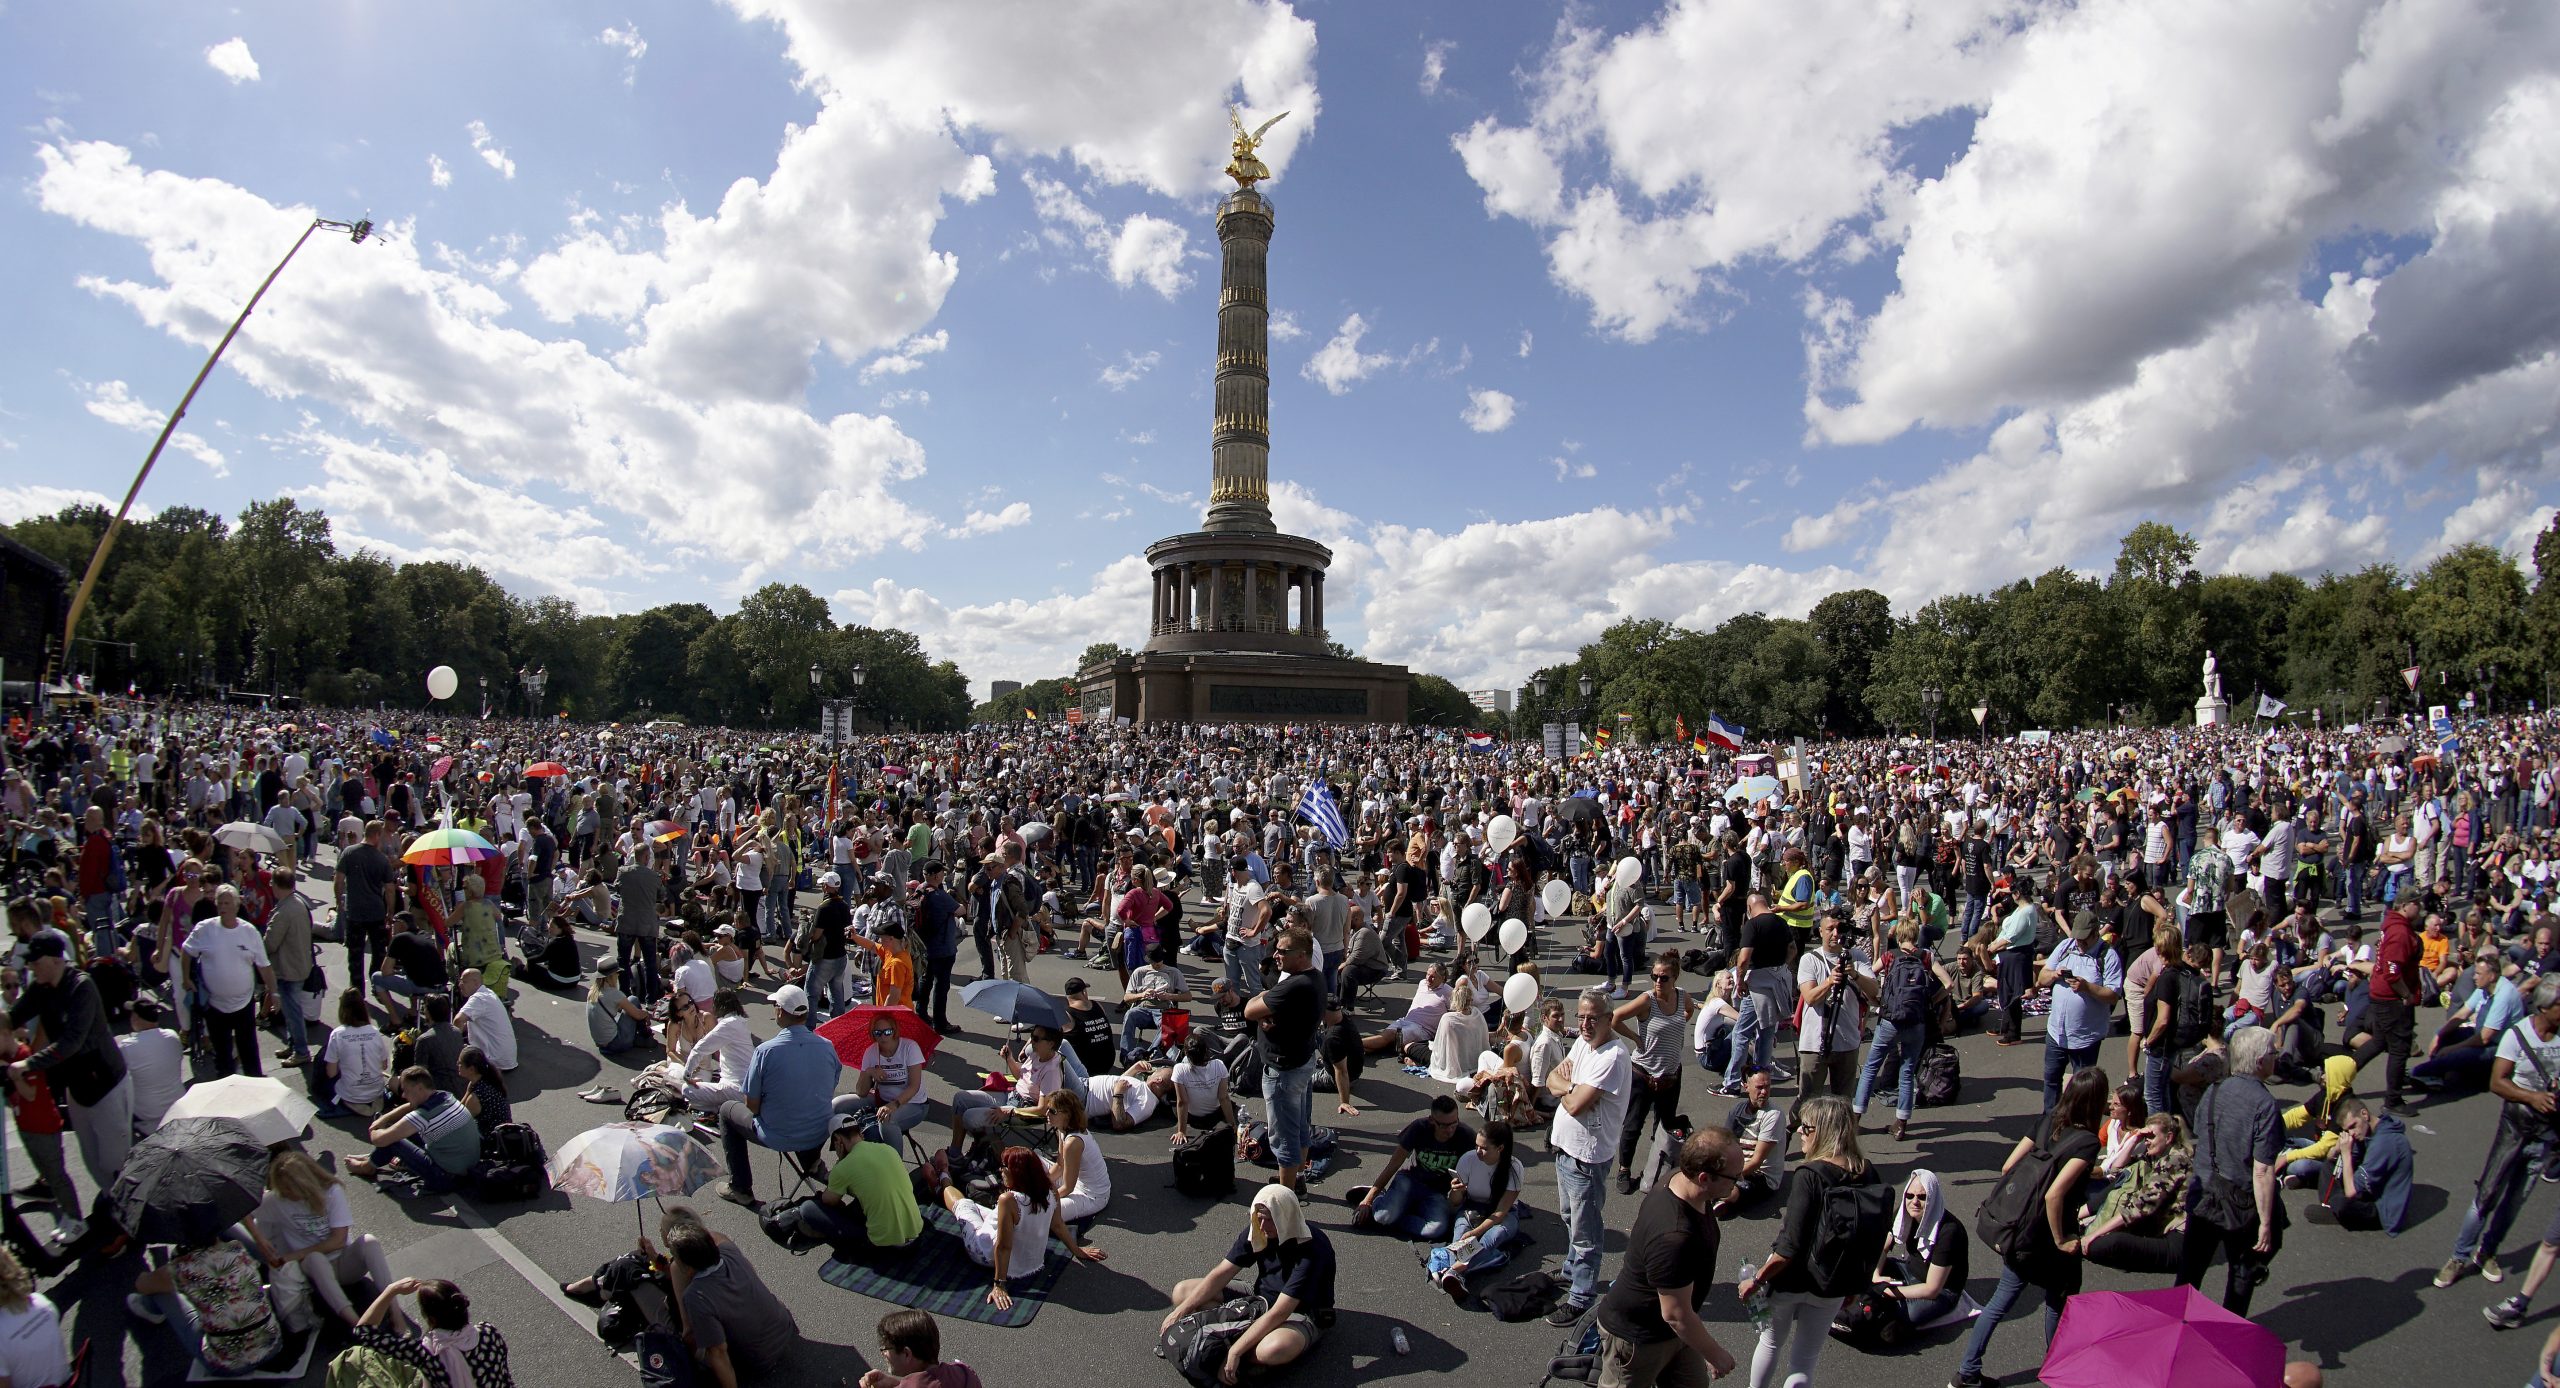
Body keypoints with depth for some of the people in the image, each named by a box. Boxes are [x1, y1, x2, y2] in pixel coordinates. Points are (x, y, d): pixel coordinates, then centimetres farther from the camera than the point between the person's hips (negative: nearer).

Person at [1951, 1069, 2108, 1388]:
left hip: (2020, 1231, 6)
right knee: (2058, 1304, 18)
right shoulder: (2087, 1142, -21)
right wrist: (2061, 1240, -17)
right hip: (2049, 1241, -6)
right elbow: (2054, 1195, -30)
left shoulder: (2049, 1122, -2)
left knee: (2001, 1300, 14)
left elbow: (2007, 1167, 0)